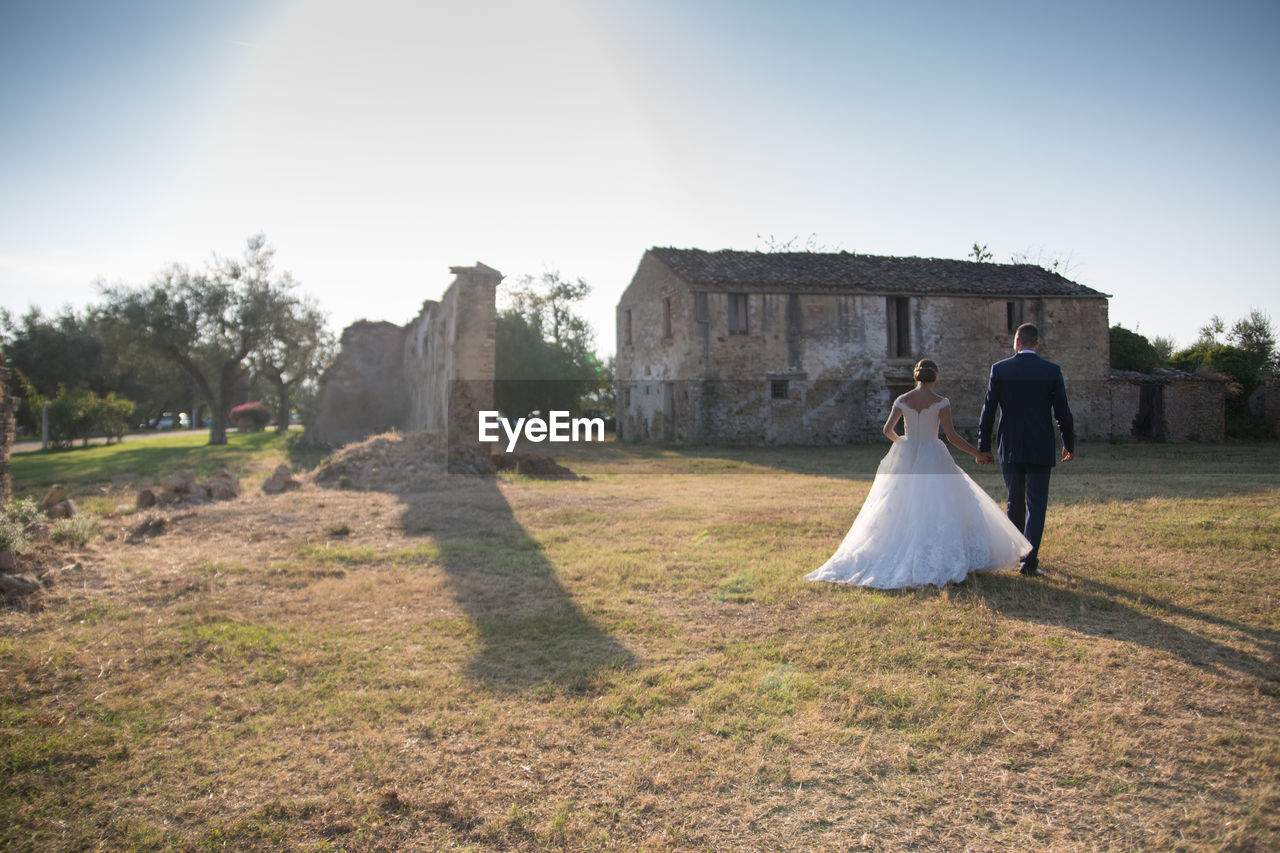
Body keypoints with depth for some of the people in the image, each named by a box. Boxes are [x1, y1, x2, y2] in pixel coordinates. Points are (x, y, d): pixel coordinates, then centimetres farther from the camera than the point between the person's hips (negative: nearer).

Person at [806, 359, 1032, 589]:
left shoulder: (902, 400, 1)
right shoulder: (941, 403, -7)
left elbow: (888, 430, 4)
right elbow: (951, 436, -8)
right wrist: (977, 453, 3)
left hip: (906, 458, 3)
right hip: (933, 458, -3)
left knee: (901, 511, 10)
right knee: (941, 508, 5)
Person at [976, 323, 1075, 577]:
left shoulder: (1000, 369, -3)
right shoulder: (1052, 371, -4)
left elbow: (988, 412, -3)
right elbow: (1063, 413, -2)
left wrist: (983, 447, 5)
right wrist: (1069, 445, 12)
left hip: (1009, 449, 1)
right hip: (1040, 450, -1)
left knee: (1015, 503, 16)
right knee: (1036, 506, 3)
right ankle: (1029, 561, -3)